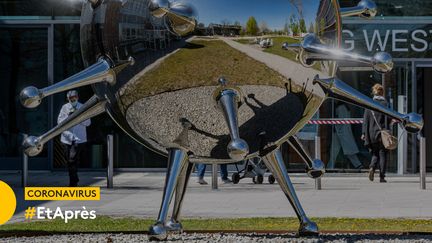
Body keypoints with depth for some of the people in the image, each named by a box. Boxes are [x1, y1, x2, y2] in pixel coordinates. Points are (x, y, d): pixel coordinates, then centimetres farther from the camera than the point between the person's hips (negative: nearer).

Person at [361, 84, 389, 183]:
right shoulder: (385, 104, -5)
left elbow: (366, 119, 2)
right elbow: (387, 119, -9)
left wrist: (364, 133, 4)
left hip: (371, 133, 2)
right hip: (382, 132, -2)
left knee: (375, 154, 14)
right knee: (382, 154, 6)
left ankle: (372, 167, -15)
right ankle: (382, 176, 3)